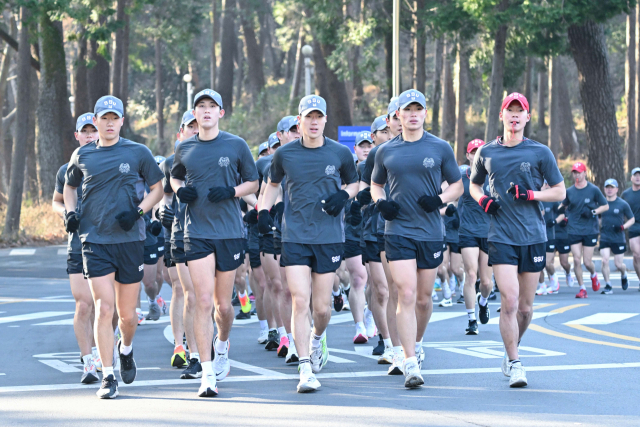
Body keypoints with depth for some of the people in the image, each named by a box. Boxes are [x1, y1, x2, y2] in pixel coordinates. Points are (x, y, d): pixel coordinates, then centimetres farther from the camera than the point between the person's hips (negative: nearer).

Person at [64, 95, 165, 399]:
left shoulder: (138, 153, 2)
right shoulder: (82, 156, 7)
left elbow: (157, 188, 9)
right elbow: (69, 186, 24)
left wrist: (138, 211, -8)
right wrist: (70, 212, 6)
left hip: (130, 240, 0)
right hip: (95, 241, 0)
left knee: (127, 313, 7)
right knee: (104, 309, -11)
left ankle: (126, 349, 41)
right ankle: (108, 377, -5)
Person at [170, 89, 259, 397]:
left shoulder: (236, 145, 1)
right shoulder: (185, 149, 6)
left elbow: (253, 182, 9)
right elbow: (175, 176, 23)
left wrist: (231, 192, -11)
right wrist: (179, 190, 0)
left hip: (230, 232, 0)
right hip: (196, 233, 0)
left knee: (223, 304, 8)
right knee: (203, 302, -10)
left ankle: (222, 345, 42)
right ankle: (208, 374, -9)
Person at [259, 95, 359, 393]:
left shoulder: (340, 154, 1)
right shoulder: (285, 154, 2)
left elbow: (354, 182, 17)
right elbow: (273, 184, 19)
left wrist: (344, 195, -4)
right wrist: (264, 210, 3)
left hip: (329, 237, 1)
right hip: (294, 237, -1)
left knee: (322, 307, 6)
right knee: (300, 302, -11)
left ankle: (318, 337, 41)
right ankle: (305, 370, -9)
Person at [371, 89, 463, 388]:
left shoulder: (440, 148, 3)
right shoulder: (386, 152, 6)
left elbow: (457, 185, 10)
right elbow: (375, 184, 20)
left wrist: (441, 199, -10)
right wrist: (381, 202, -2)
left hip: (431, 232, 1)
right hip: (398, 231, -1)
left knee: (423, 298, 10)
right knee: (406, 295, -12)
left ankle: (417, 343, 38)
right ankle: (411, 364, -14)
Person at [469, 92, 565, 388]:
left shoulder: (540, 152, 3)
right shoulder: (486, 153, 7)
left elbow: (560, 191, 7)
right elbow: (474, 184, 24)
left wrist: (532, 194, -10)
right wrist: (482, 199, 2)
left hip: (533, 236, 1)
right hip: (501, 237, -1)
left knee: (525, 307, 7)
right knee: (509, 300, -14)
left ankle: (511, 349, 31)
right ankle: (514, 364, -8)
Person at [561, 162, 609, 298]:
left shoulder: (594, 190, -3)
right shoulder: (569, 191, 4)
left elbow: (605, 206, 3)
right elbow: (565, 206, 22)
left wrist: (593, 212, -11)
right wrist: (567, 214, 4)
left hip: (590, 231, -2)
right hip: (574, 230, 2)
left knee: (587, 262, 0)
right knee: (577, 260, -6)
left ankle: (594, 275, 34)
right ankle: (582, 288, 5)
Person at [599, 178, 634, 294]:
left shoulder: (623, 204, -2)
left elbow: (632, 219, 4)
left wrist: (623, 227, -12)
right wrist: (598, 226, 1)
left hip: (618, 239, -2)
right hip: (604, 238, 2)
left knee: (618, 264, 1)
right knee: (604, 261, -14)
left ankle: (624, 275, 37)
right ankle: (608, 286, -3)